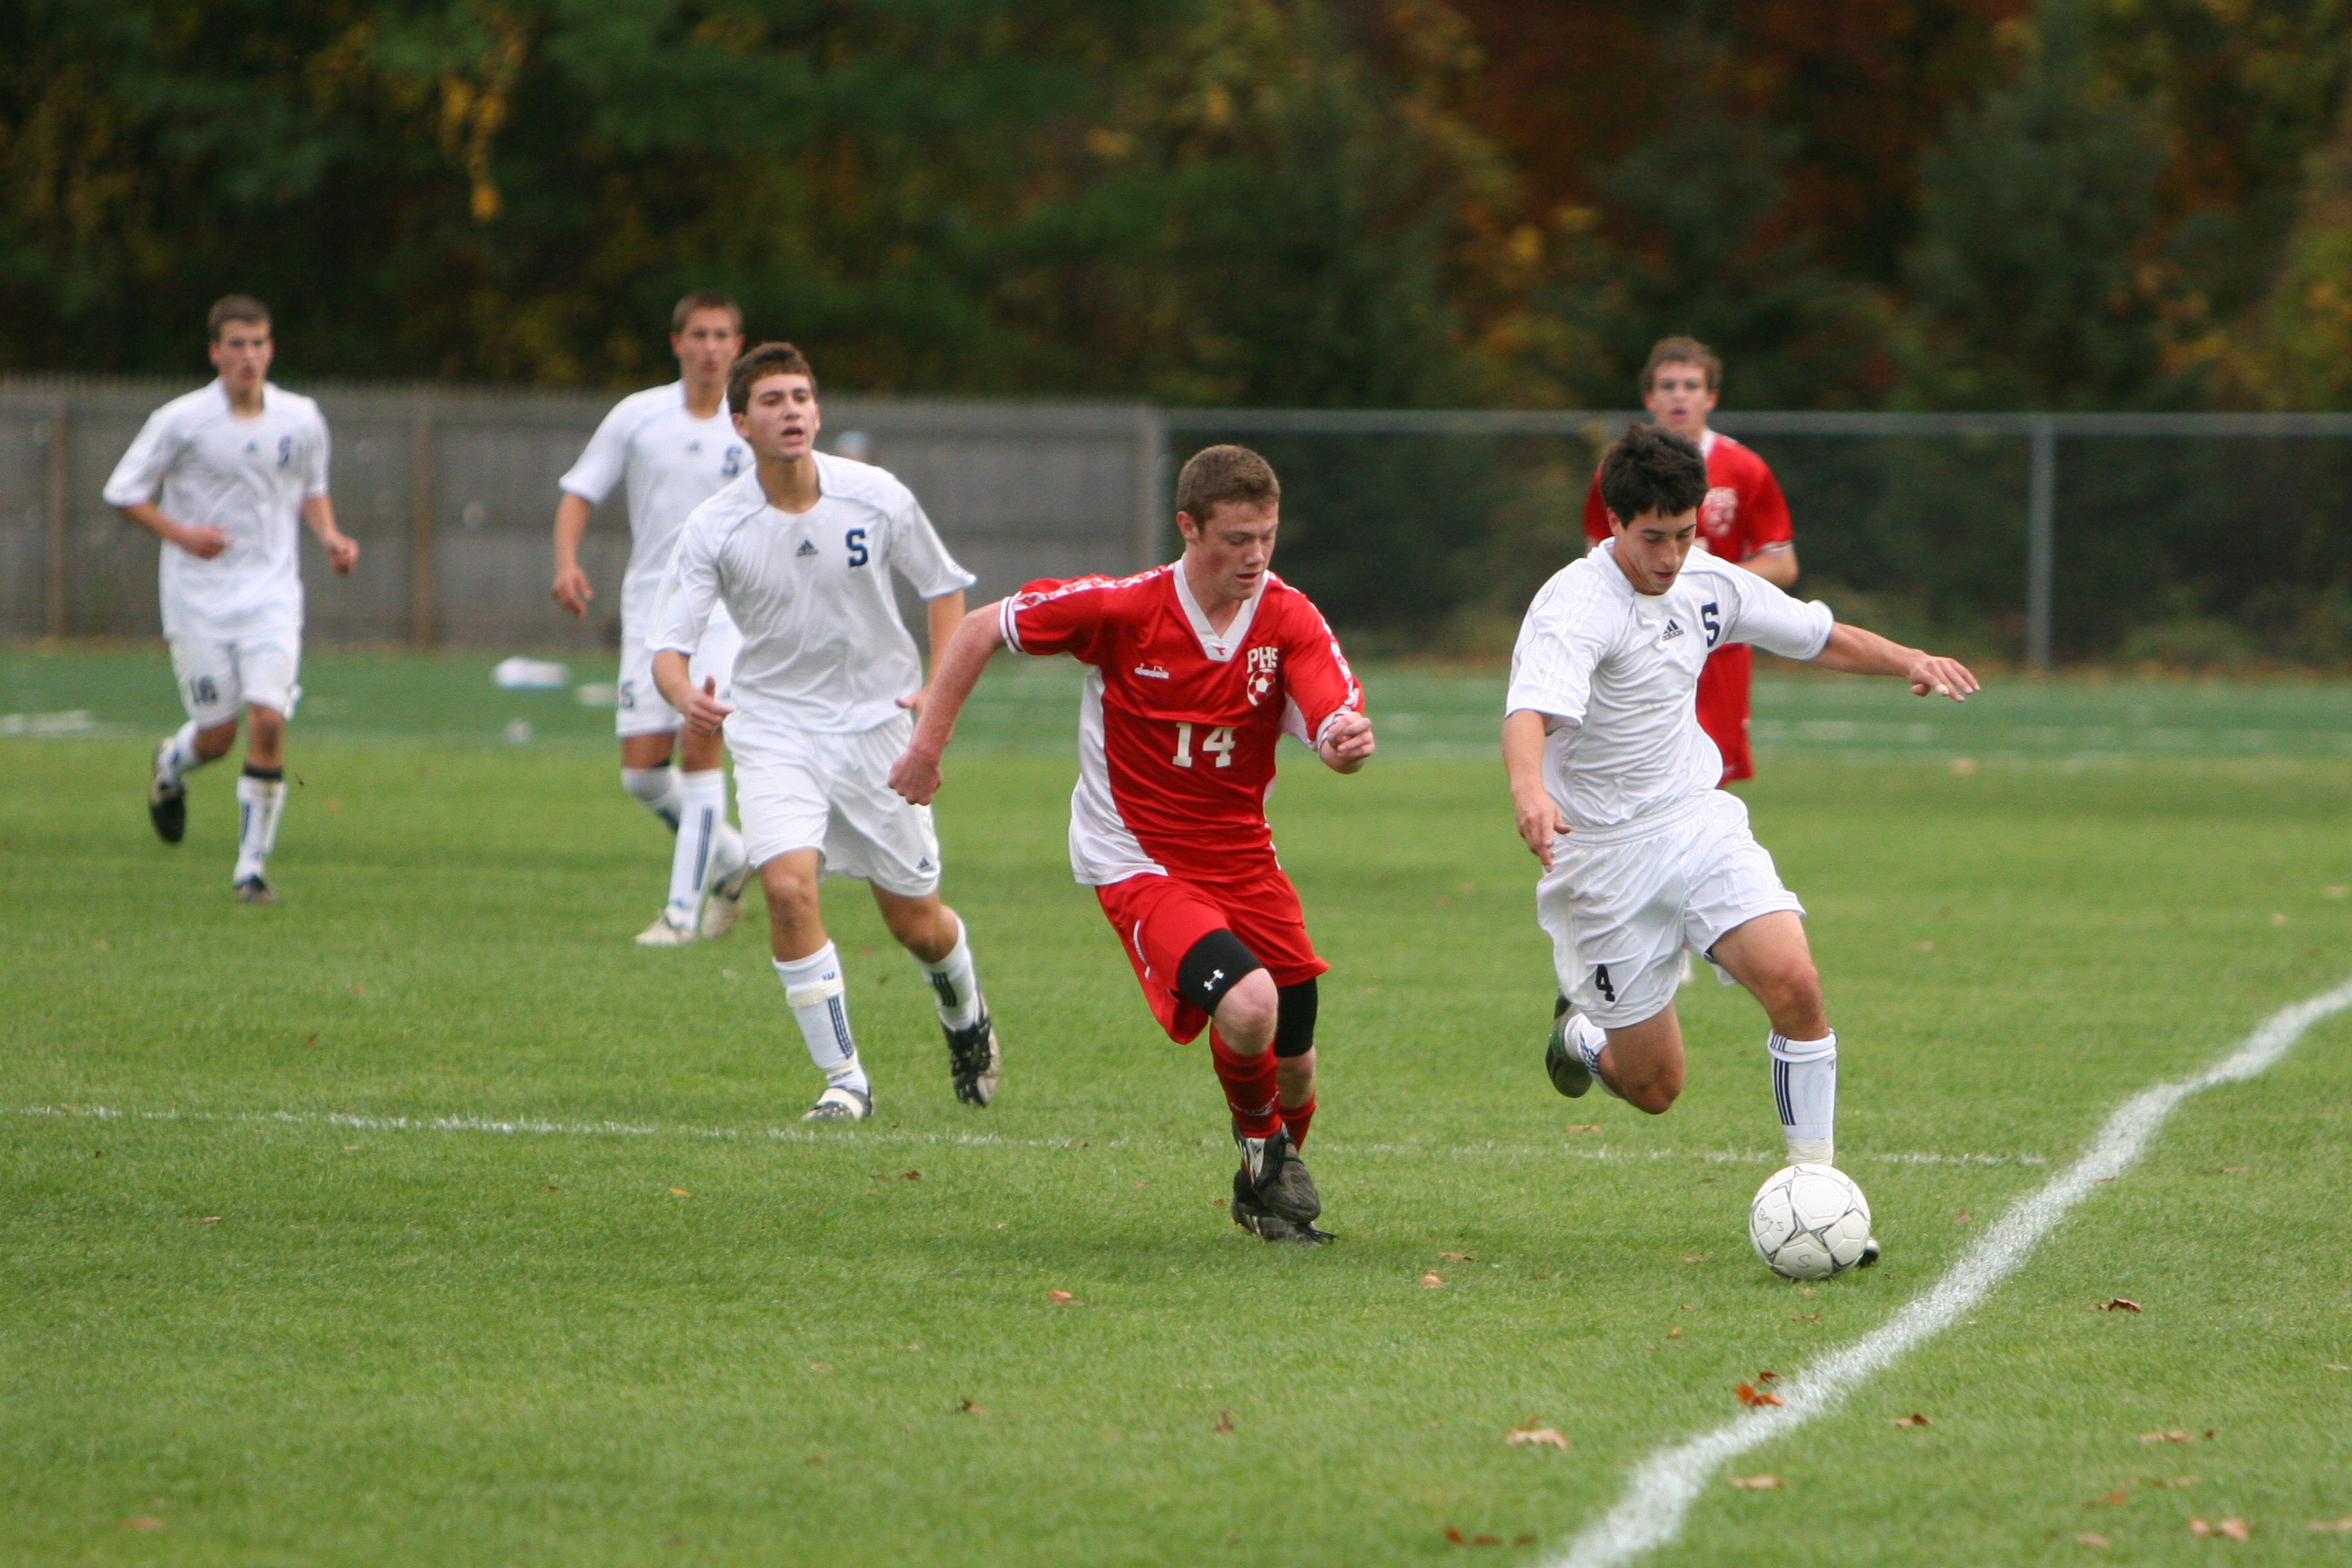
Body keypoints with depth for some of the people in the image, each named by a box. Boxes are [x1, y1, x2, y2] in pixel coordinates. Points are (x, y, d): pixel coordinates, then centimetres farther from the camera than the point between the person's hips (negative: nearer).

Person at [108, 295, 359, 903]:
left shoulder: (302, 420, 3)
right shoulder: (180, 421, -6)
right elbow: (123, 492, 0)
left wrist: (329, 536, 1)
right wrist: (180, 534, -15)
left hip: (272, 595, 2)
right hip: (197, 598, -1)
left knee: (268, 720, -16)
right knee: (217, 733, 1)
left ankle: (253, 866, -5)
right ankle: (171, 767, 40)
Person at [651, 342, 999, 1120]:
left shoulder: (878, 499, -9)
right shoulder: (713, 528, -12)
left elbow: (945, 587, 6)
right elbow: (669, 644, -13)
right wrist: (684, 694, -36)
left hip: (875, 721, 1)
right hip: (772, 727, -1)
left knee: (915, 922, 7)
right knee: (788, 884, -24)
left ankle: (966, 1017, 43)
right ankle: (843, 1076, -11)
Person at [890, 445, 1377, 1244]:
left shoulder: (1289, 620, -10)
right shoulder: (1122, 608, -17)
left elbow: (1335, 722, -23)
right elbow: (981, 629, -5)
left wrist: (1347, 740, -48)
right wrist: (927, 745, -4)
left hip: (1243, 856, 4)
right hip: (1138, 858, -4)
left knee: (1293, 1066, 7)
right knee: (1247, 1006, -27)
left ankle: (1277, 1166, 41)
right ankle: (1259, 1142, 5)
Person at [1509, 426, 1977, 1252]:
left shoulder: (1708, 584, 2)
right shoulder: (1574, 607, -21)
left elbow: (1817, 636, 19)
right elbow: (1530, 713, -39)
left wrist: (1907, 659, 2)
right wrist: (1529, 790, -60)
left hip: (1699, 826, 5)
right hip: (1604, 858, -5)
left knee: (1793, 981, -20)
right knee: (1654, 1088, 0)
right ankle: (1581, 1034, 36)